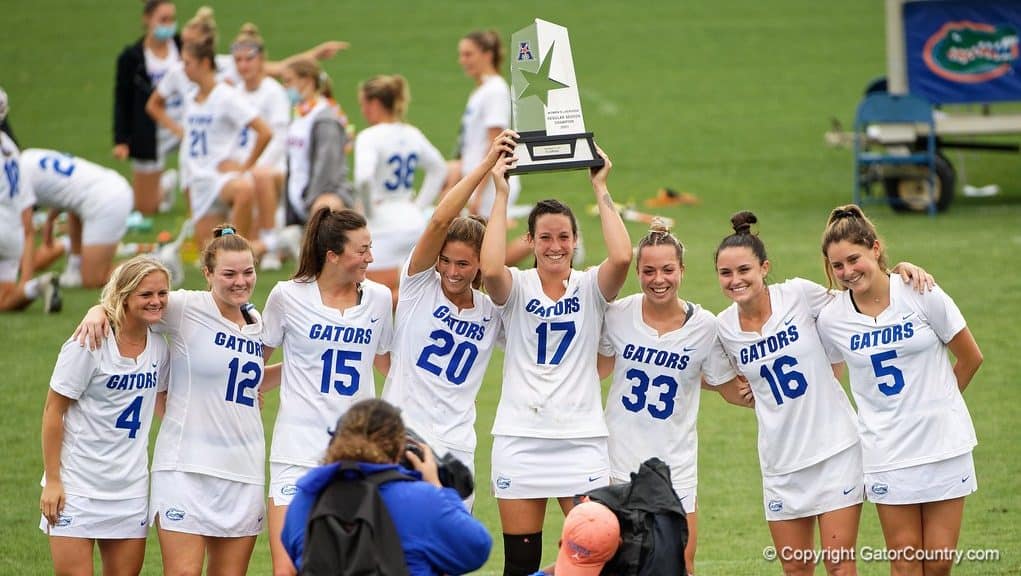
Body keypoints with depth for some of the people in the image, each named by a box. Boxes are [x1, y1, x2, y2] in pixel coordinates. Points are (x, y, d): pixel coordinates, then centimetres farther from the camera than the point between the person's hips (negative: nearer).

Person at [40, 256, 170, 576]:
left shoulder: (159, 346, 4)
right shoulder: (89, 345, -13)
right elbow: (53, 412, -10)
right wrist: (52, 481, -12)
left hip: (130, 487, 5)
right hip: (77, 486, -5)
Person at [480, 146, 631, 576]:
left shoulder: (590, 287, 3)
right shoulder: (517, 288, 2)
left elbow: (622, 257, -18)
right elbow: (490, 269, -21)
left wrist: (600, 189, -11)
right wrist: (501, 194, -14)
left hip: (581, 439, 0)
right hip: (520, 439, 0)